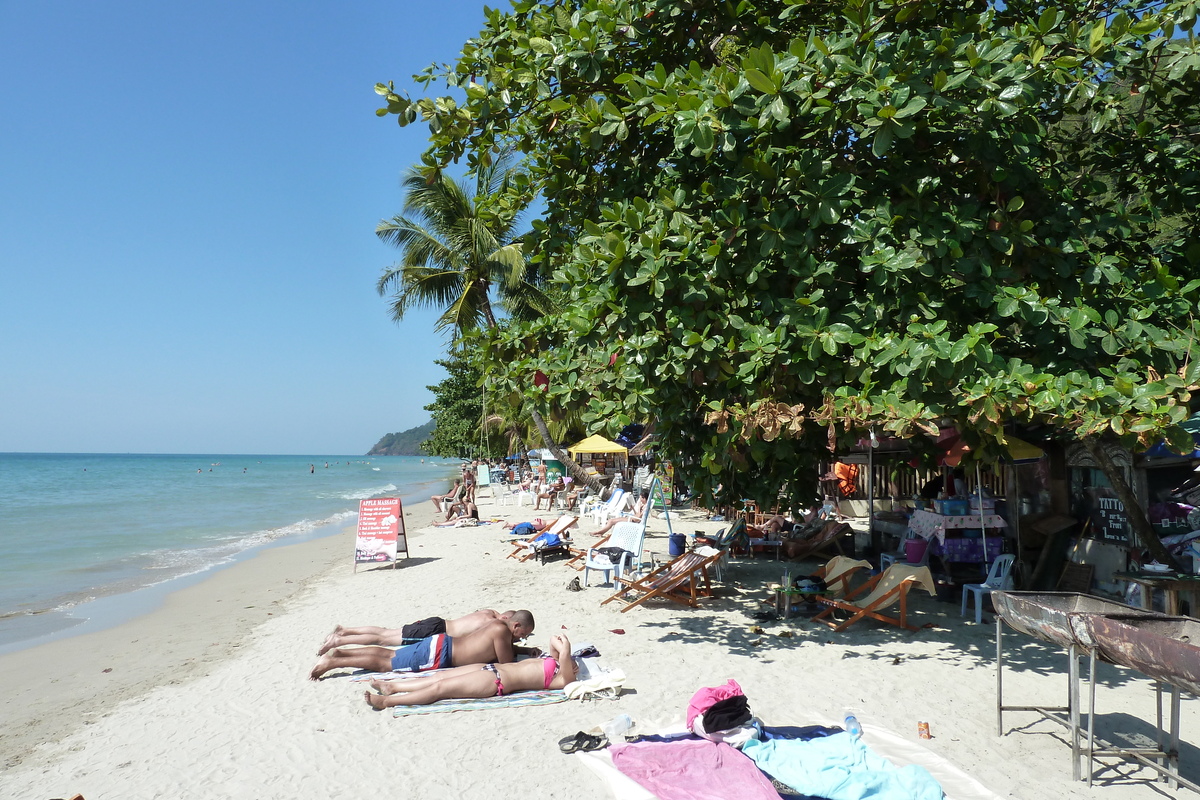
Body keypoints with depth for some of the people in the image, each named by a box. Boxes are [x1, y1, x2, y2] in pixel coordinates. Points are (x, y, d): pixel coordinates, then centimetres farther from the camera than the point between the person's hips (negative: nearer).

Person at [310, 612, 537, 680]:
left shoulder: (498, 623, 9)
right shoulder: (501, 630, -19)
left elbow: (504, 648, 27)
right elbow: (506, 661, -17)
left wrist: (526, 650, 15)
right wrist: (516, 652, 3)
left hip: (441, 644, 8)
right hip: (439, 653, -8)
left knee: (390, 655, 15)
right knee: (384, 663, -2)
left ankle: (339, 652, 15)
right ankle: (332, 663, 0)